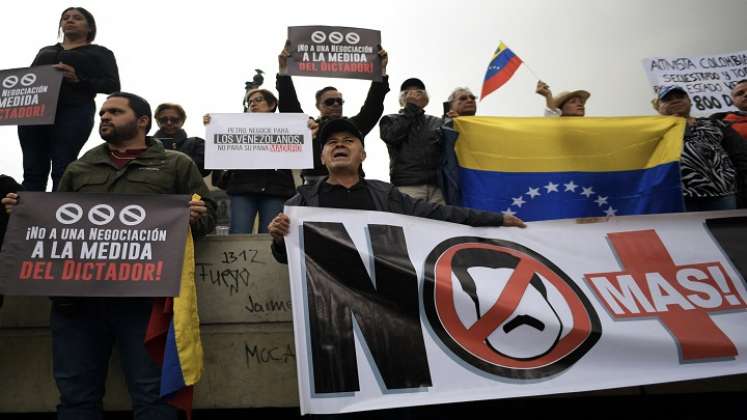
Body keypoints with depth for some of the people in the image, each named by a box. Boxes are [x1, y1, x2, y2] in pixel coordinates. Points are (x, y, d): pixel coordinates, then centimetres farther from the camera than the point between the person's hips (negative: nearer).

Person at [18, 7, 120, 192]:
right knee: (33, 171, -4)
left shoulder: (100, 53, 14)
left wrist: (78, 79, -14)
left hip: (73, 113, -5)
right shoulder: (45, 51, 30)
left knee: (62, 171, -14)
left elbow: (112, 86, 1)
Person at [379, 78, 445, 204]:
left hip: (436, 185, 3)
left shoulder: (437, 122, 22)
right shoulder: (390, 120, 16)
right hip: (407, 186, -3)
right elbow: (392, 136, -5)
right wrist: (411, 107, 3)